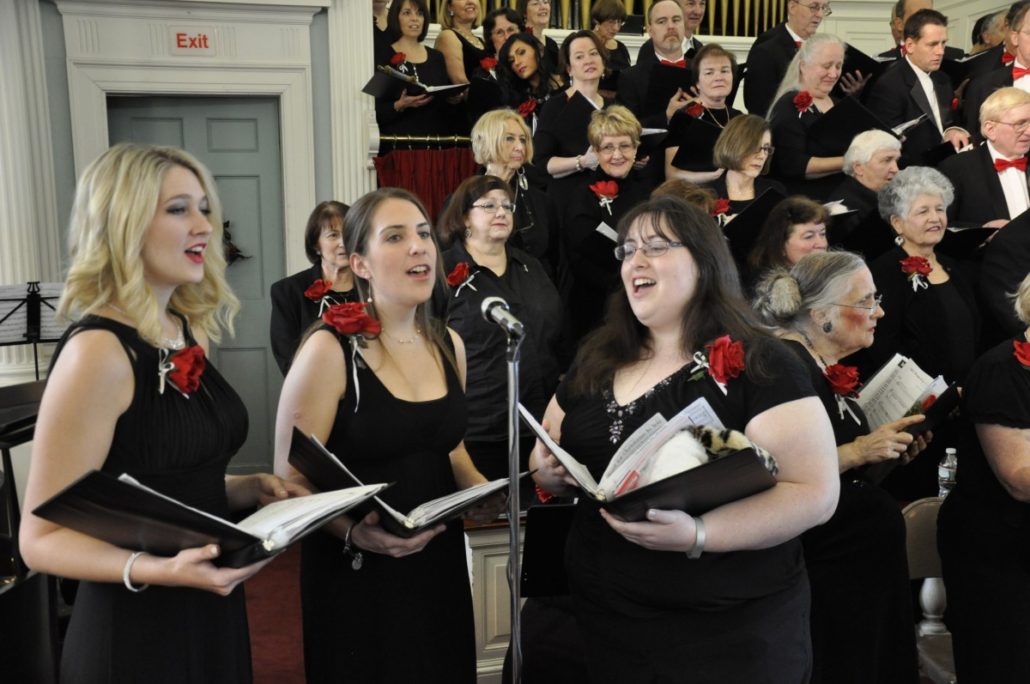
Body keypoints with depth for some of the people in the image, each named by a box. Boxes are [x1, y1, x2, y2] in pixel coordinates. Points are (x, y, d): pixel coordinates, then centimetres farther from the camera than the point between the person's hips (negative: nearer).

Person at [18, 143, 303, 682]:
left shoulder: (185, 333, 4)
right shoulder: (98, 351, -20)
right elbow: (42, 537, -18)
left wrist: (249, 488, 0)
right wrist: (153, 569, -32)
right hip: (134, 636, -8)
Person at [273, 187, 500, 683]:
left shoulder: (449, 345, 4)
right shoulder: (329, 350, -15)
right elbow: (291, 481, -15)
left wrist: (483, 494, -1)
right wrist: (354, 533, -31)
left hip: (439, 564, 6)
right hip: (357, 575, -6)